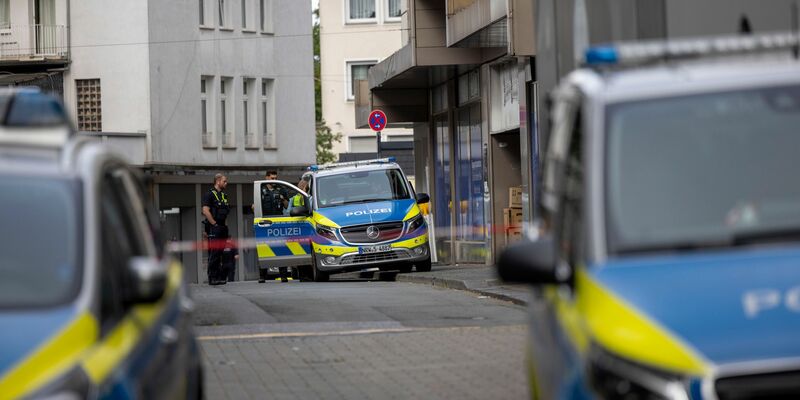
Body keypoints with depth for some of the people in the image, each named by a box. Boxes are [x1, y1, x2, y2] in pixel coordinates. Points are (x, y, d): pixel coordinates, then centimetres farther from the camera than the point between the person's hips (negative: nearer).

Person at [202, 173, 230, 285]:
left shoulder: (224, 195, 20)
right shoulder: (209, 194, -6)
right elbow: (205, 211, -15)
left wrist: (224, 225, 14)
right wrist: (214, 224, -16)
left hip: (222, 229, 8)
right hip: (214, 229, -8)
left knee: (220, 254, 9)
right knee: (214, 254, -9)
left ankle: (219, 276, 12)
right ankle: (212, 278, -9)